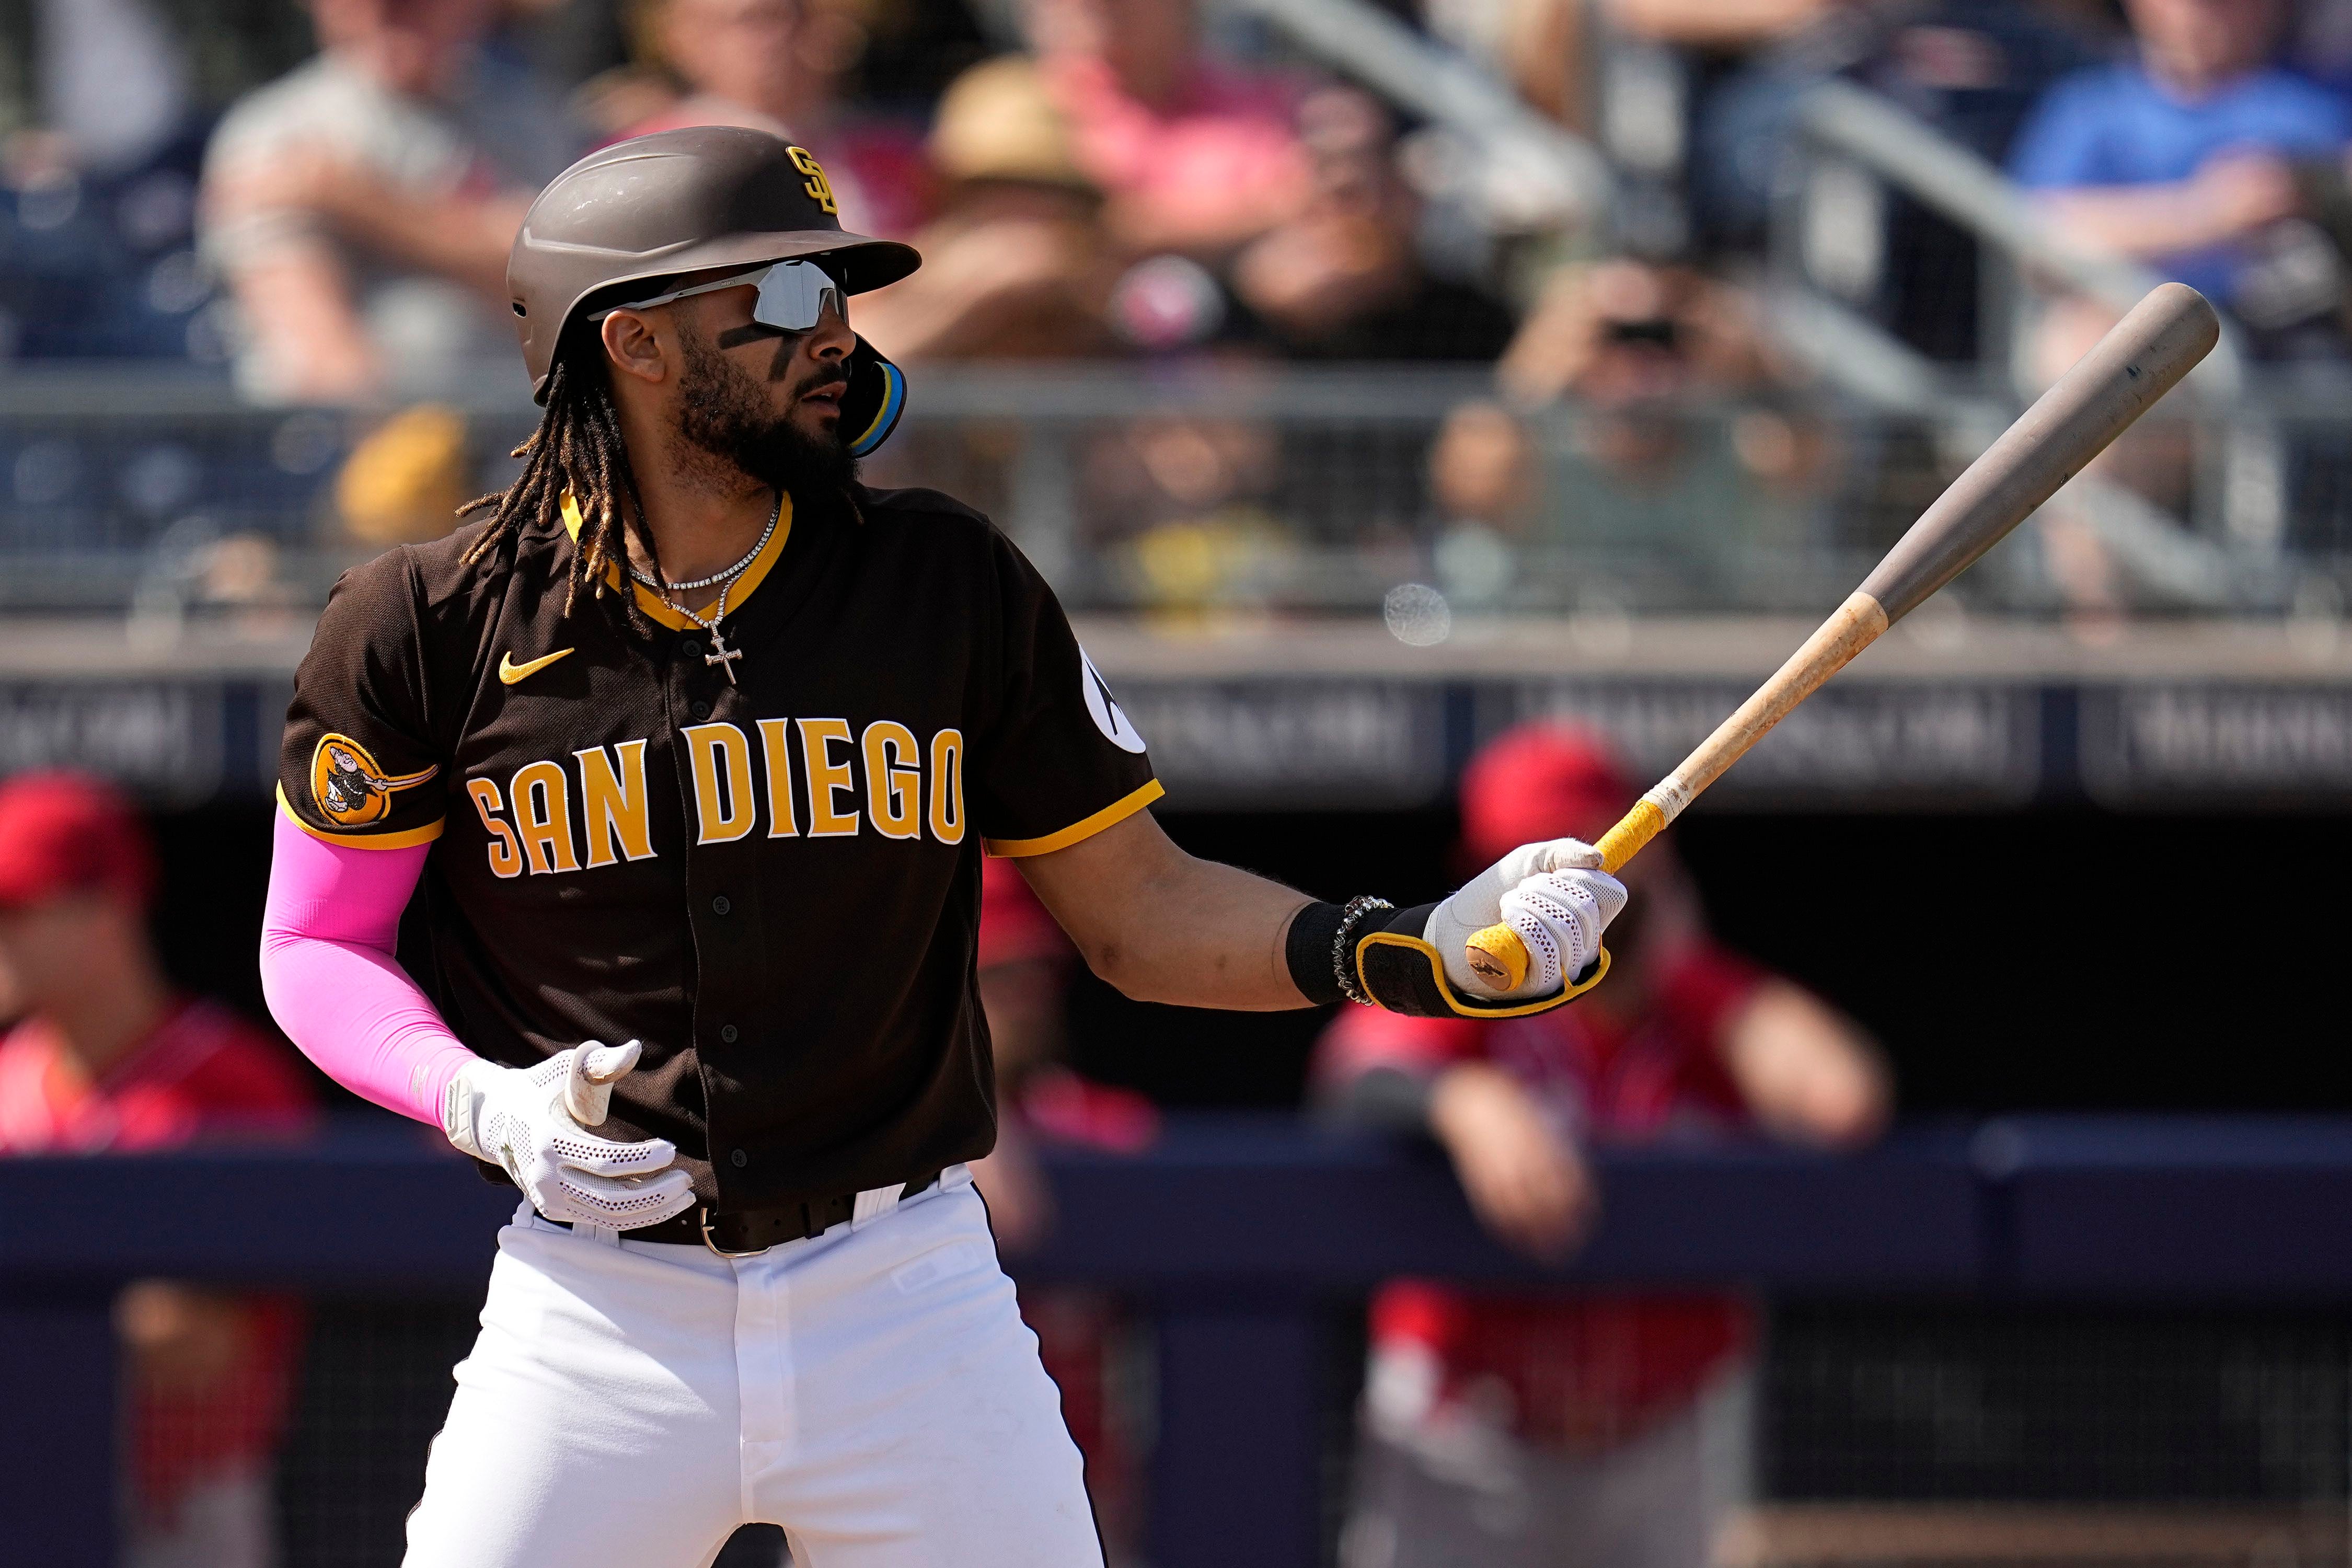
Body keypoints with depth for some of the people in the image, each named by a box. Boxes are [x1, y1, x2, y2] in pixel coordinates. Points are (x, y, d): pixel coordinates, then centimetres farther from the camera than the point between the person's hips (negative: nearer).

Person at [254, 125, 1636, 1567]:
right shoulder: (435, 624, -3)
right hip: (598, 1315, -1)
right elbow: (318, 945, 6)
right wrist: (482, 1106, -13)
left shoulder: (951, 584, 3)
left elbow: (1136, 909, 6)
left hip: (910, 1294, 1)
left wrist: (1417, 953, -9)